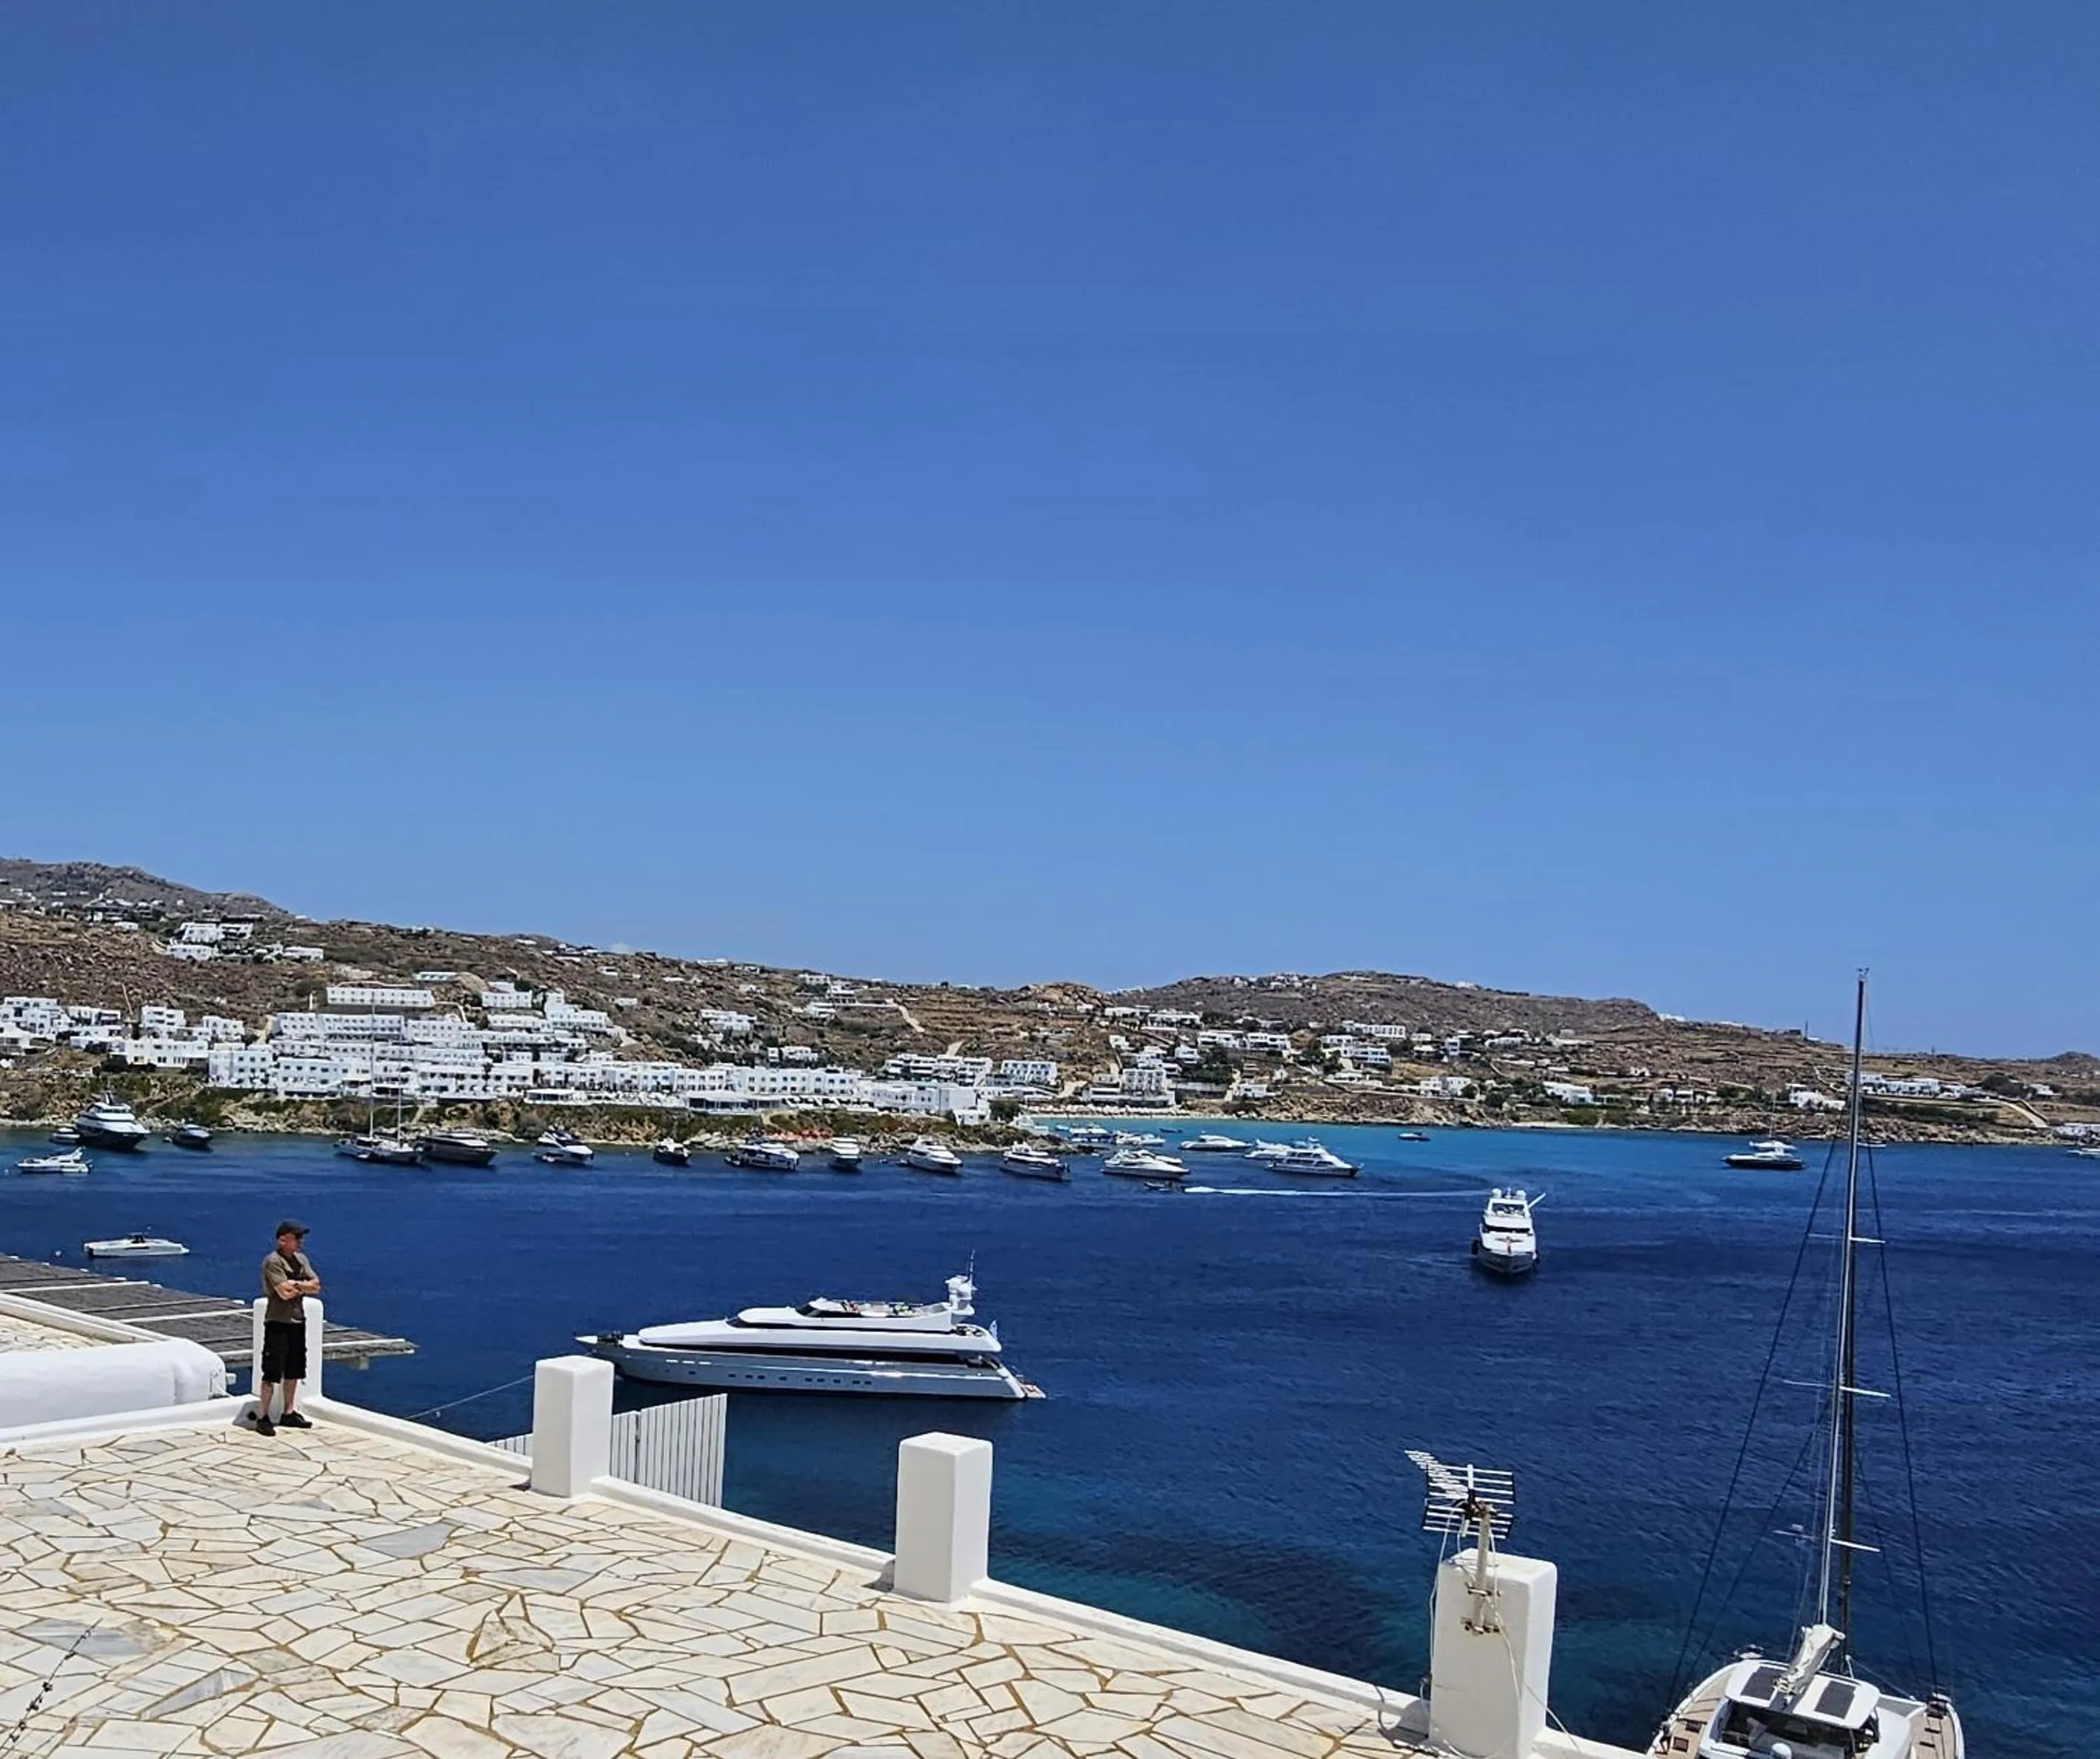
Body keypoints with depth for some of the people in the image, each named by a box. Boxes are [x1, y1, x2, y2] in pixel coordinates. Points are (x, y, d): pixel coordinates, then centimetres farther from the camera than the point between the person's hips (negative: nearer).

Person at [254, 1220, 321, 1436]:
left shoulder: (302, 1259, 10)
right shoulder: (273, 1262, -14)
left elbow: (316, 1287, 3)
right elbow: (284, 1292, -22)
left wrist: (295, 1285, -12)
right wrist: (304, 1286, -6)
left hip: (298, 1321, 8)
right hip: (278, 1323, -8)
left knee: (293, 1371, 14)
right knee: (272, 1372, -6)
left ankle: (288, 1413, 24)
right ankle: (263, 1417, -1)